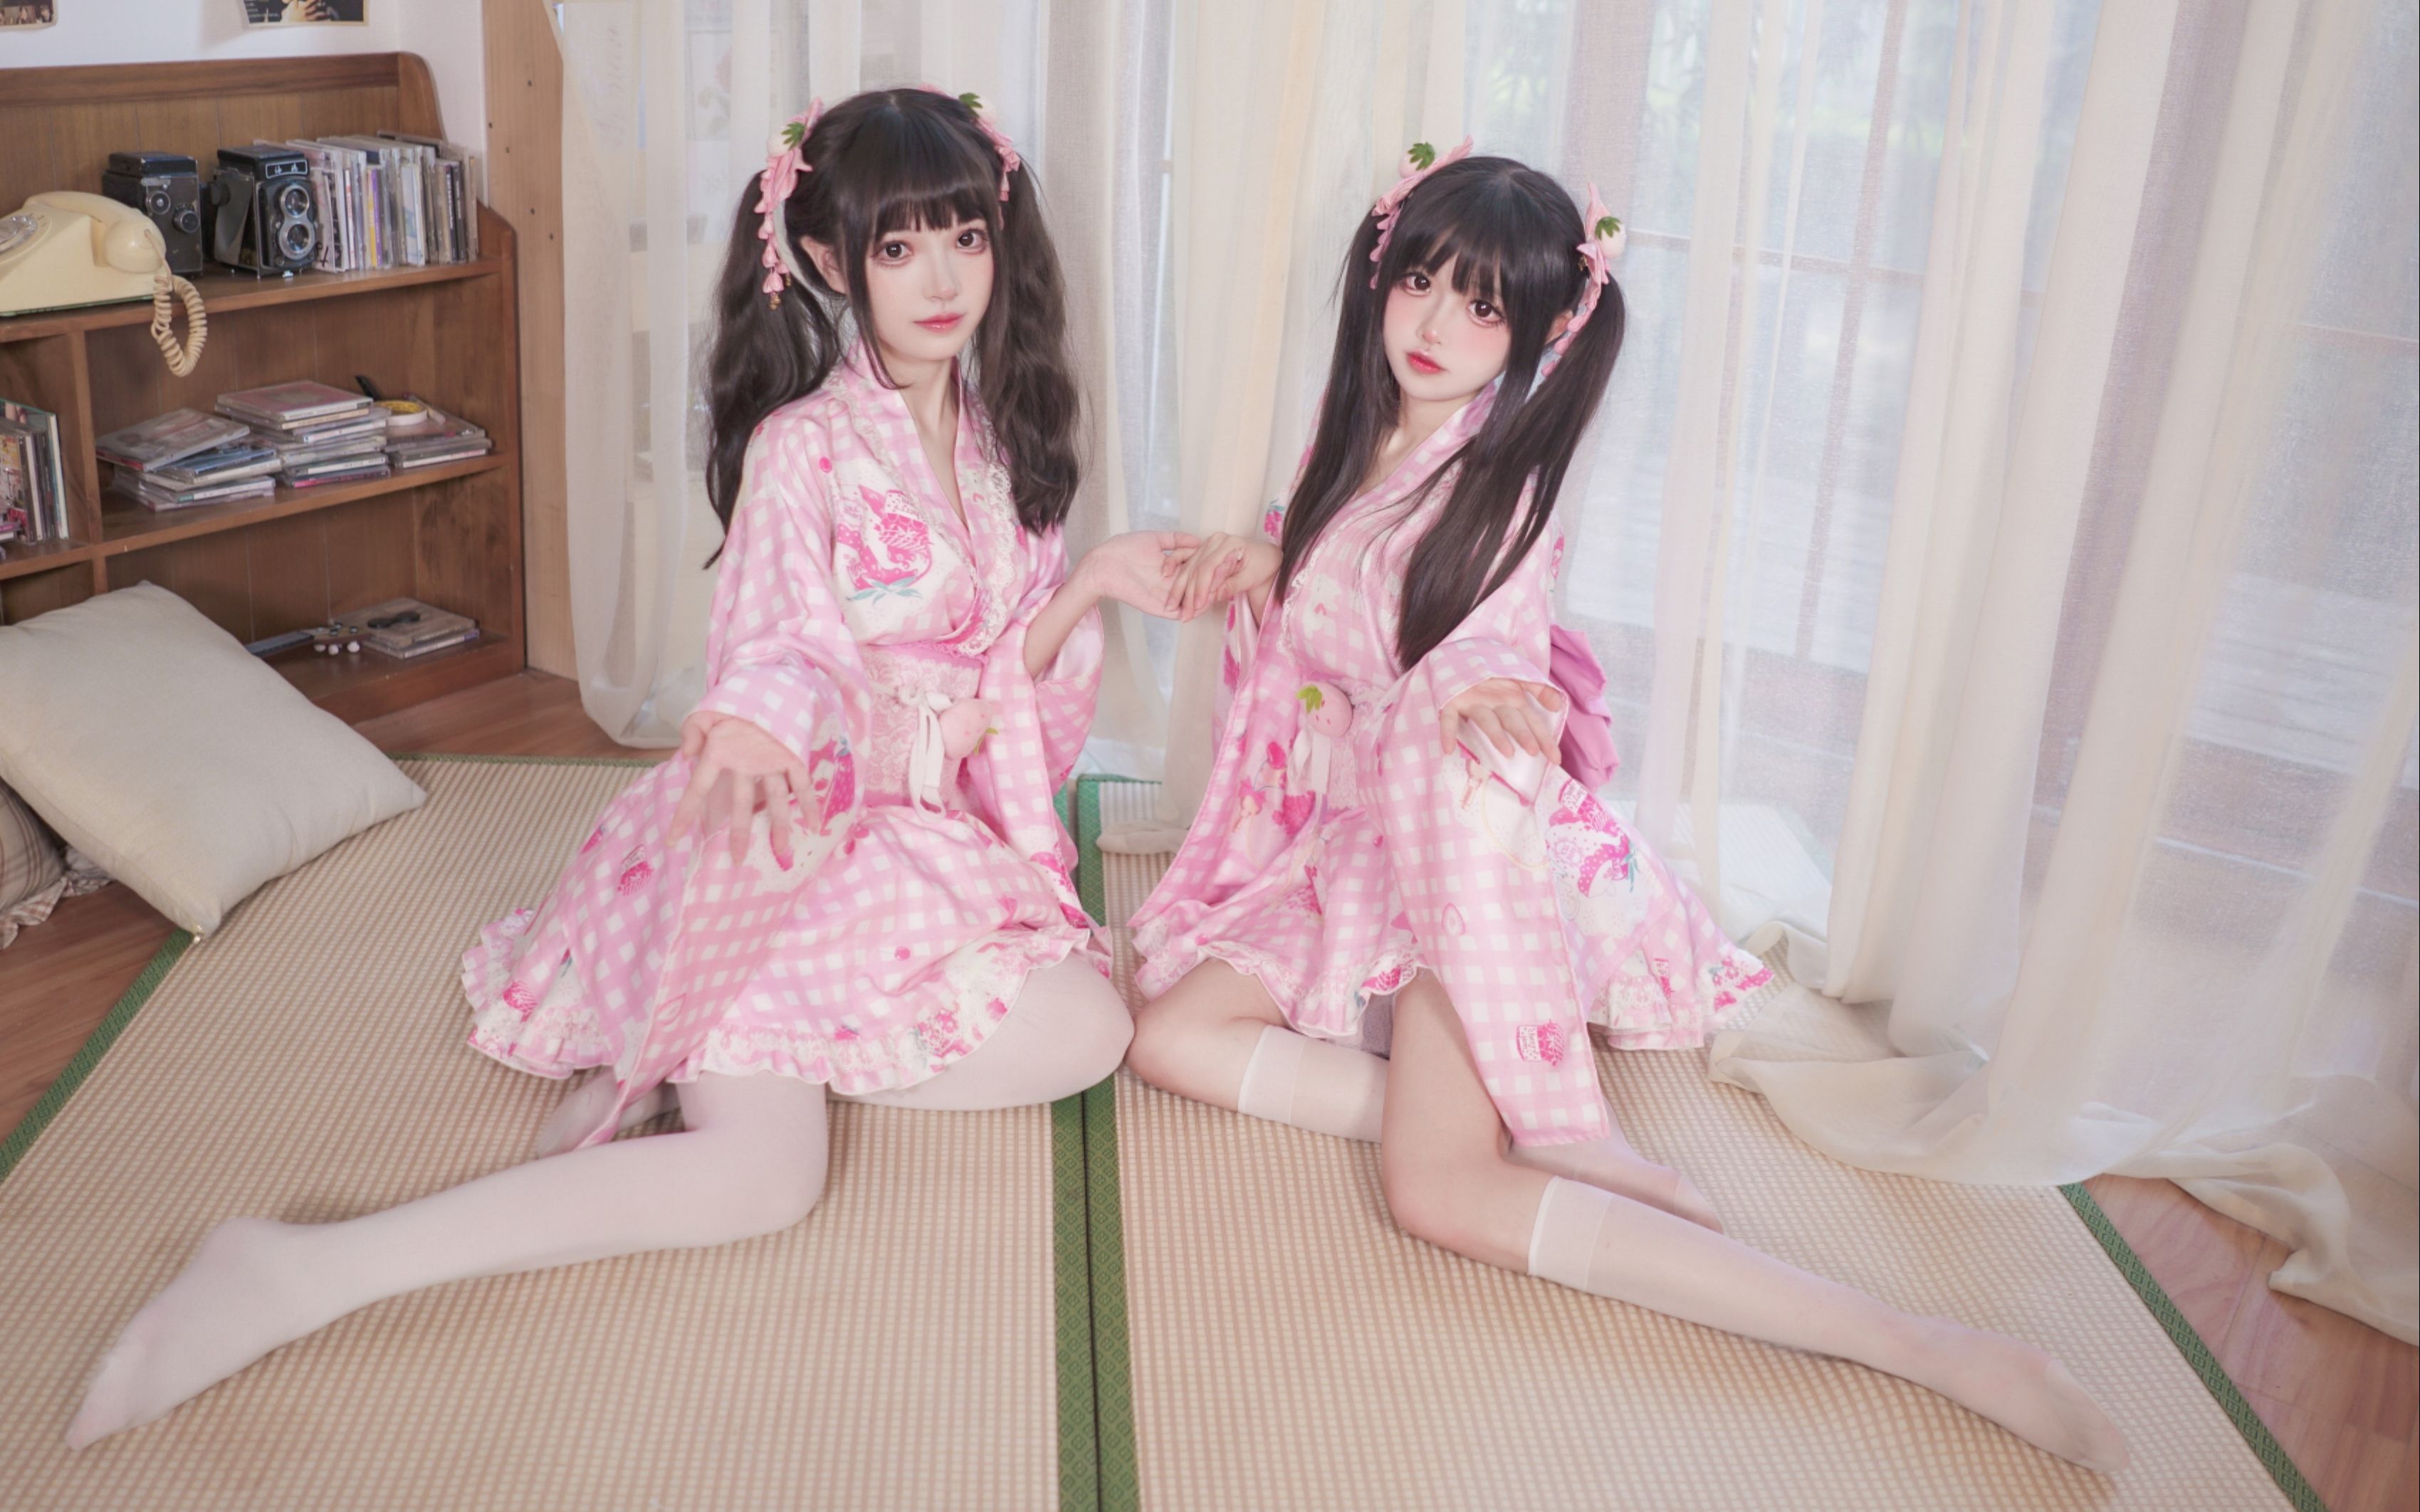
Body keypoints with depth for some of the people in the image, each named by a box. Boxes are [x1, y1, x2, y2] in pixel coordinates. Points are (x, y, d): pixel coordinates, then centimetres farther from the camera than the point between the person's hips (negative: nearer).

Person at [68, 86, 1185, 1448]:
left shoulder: (999, 433, 10)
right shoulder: (800, 450, -11)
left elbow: (1008, 668, 10)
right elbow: (786, 656, -20)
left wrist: (1091, 585, -8)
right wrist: (757, 727, -43)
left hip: (938, 827, 8)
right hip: (796, 829, -7)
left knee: (1088, 1026, -12)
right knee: (760, 1173, -24)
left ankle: (681, 1060, -5)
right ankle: (295, 1278, -20)